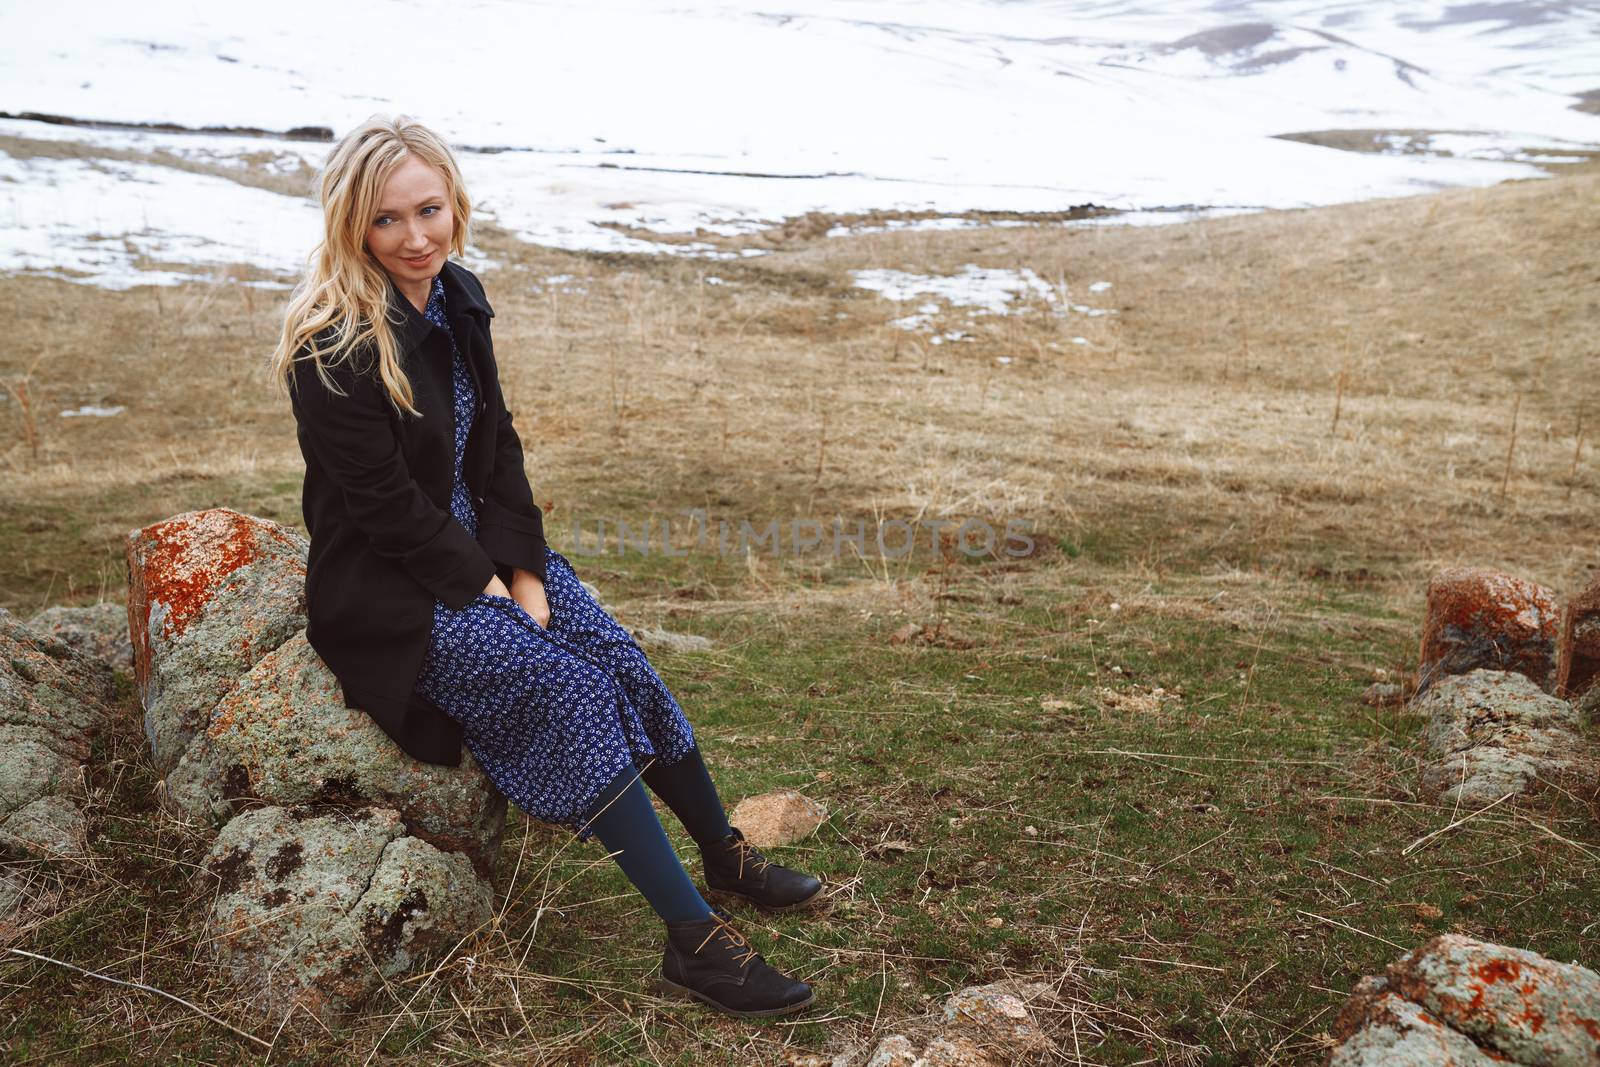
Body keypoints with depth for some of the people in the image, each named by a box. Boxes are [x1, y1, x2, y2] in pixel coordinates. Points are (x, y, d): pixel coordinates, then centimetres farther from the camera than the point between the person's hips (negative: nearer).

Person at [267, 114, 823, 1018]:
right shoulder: (334, 348, -20)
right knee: (571, 689, -22)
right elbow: (387, 507, -19)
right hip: (390, 591, -7)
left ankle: (726, 854, 13)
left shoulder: (458, 298, 3)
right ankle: (695, 942, -15)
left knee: (626, 664, -8)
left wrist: (524, 570, -5)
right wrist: (485, 588, -14)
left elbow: (497, 446, 5)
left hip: (484, 550, 7)